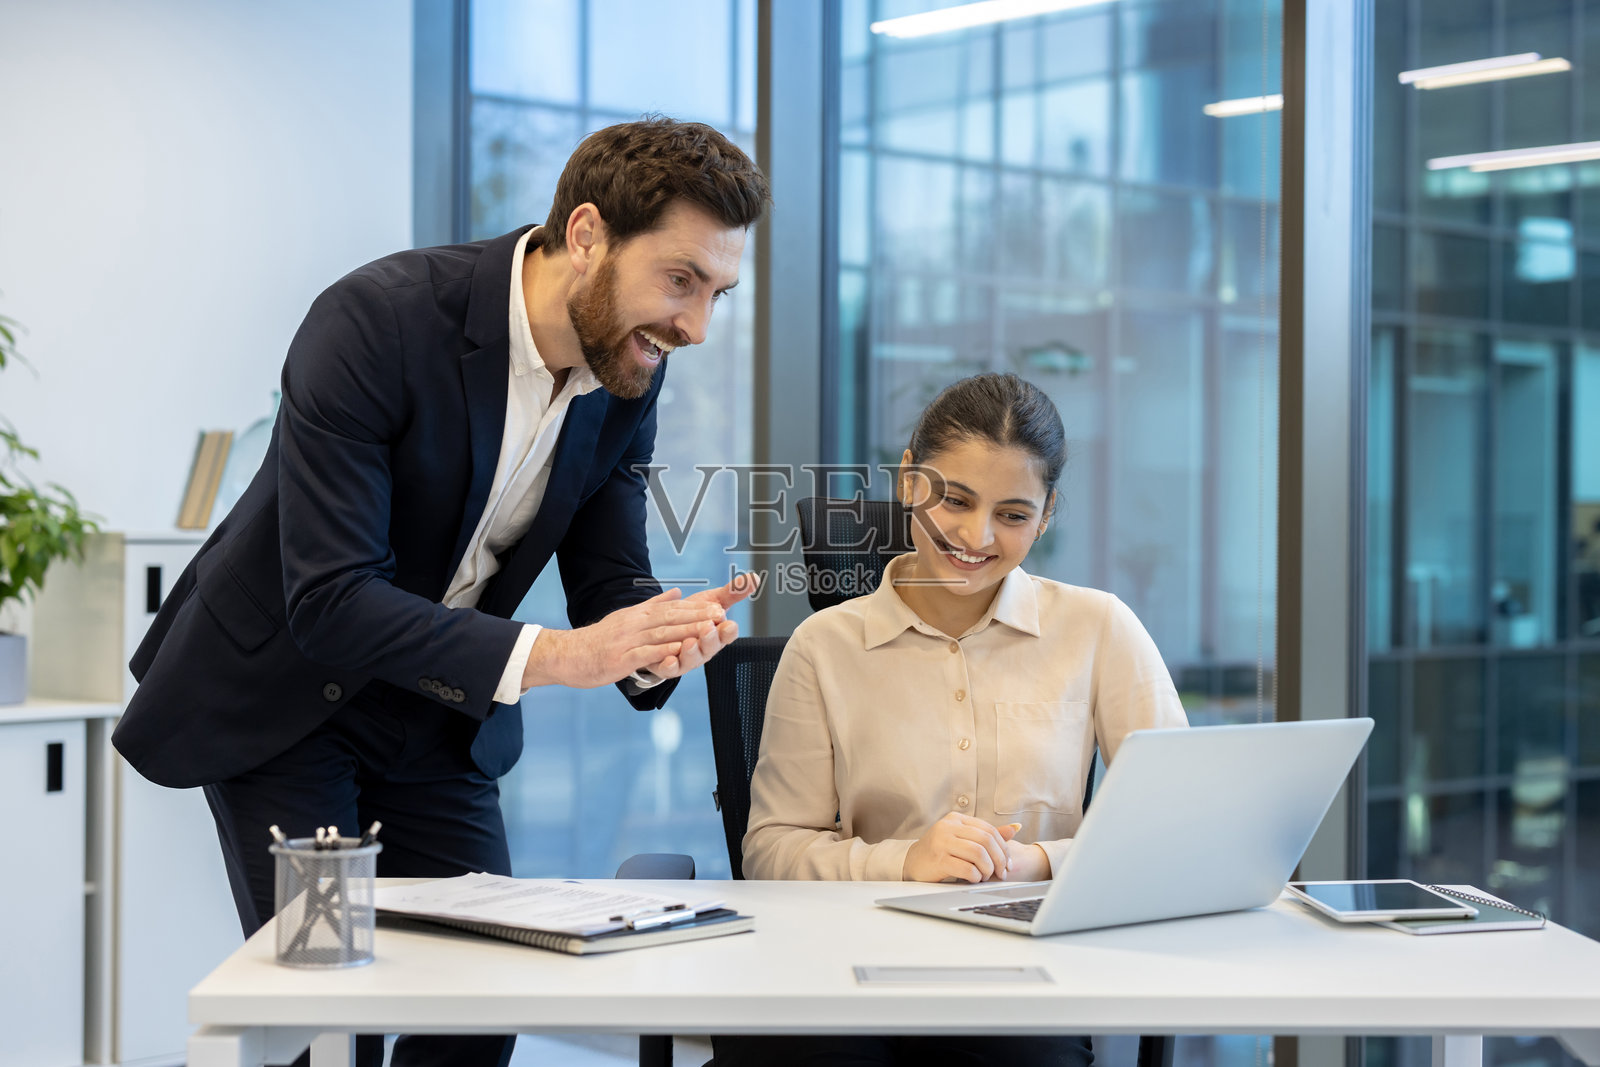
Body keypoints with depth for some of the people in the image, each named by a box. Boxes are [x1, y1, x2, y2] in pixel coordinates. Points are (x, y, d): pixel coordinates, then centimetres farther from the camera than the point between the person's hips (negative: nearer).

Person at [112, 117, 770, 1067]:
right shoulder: (373, 321, -30)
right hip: (281, 693, -5)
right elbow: (328, 598, -33)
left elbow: (610, 577, -5)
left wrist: (660, 637, -29)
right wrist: (548, 656, -41)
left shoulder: (630, 369, -9)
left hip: (439, 708, 6)